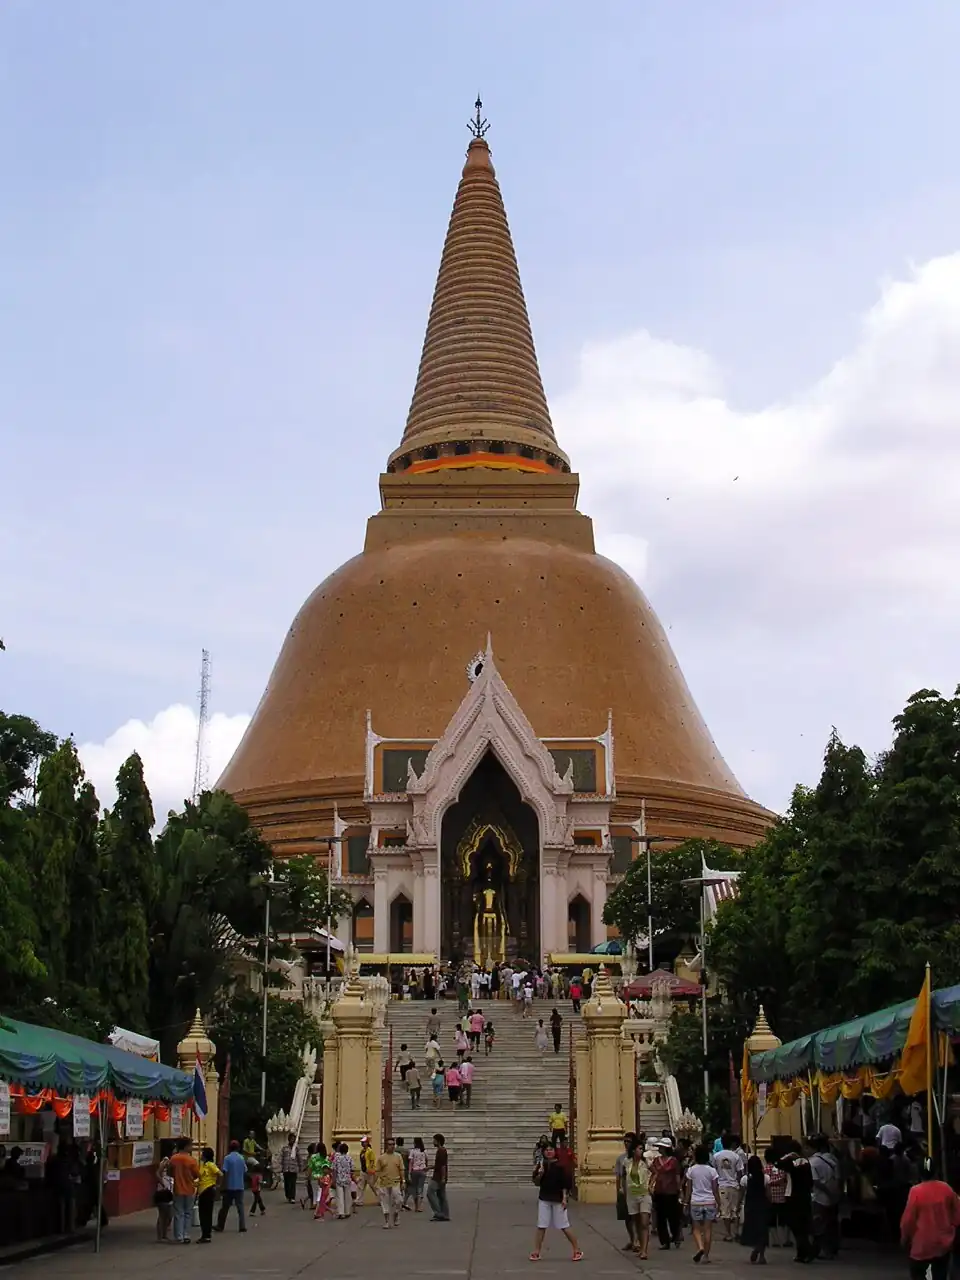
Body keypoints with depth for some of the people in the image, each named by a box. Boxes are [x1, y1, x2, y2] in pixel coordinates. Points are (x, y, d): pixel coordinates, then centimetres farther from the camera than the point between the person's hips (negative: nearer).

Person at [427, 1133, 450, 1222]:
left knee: (430, 1193, -8)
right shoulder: (442, 1150, 16)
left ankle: (438, 1213, -9)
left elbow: (443, 1165, -21)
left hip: (438, 1178, -10)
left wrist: (443, 1178, -24)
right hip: (438, 1177, 10)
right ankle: (445, 1215, 10)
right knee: (441, 1196, 10)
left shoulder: (441, 1151, -15)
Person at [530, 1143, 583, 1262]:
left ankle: (577, 1251, 12)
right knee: (541, 1227, 3)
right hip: (544, 1200, 4)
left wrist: (564, 1198, -13)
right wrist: (539, 1174, -13)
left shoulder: (560, 1166, -7)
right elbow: (536, 1182, 6)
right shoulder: (542, 1165, 5)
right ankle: (536, 1252, 9)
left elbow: (565, 1183, -7)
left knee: (564, 1227, 1)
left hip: (558, 1200, -4)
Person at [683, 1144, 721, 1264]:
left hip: (695, 1202, 0)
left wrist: (686, 1202, 9)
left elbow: (688, 1189, 1)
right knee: (708, 1229, 6)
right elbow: (715, 1190, -2)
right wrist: (719, 1203, 7)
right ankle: (706, 1255, 7)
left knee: (696, 1228, 7)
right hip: (710, 1202, 0)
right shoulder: (712, 1170, -3)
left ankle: (700, 1247, -17)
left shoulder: (691, 1170, -2)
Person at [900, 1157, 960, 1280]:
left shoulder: (916, 1191, -17)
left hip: (922, 1245, -4)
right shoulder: (947, 1188, -5)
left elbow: (908, 1220, -12)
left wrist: (905, 1239, 4)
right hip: (944, 1244, 4)